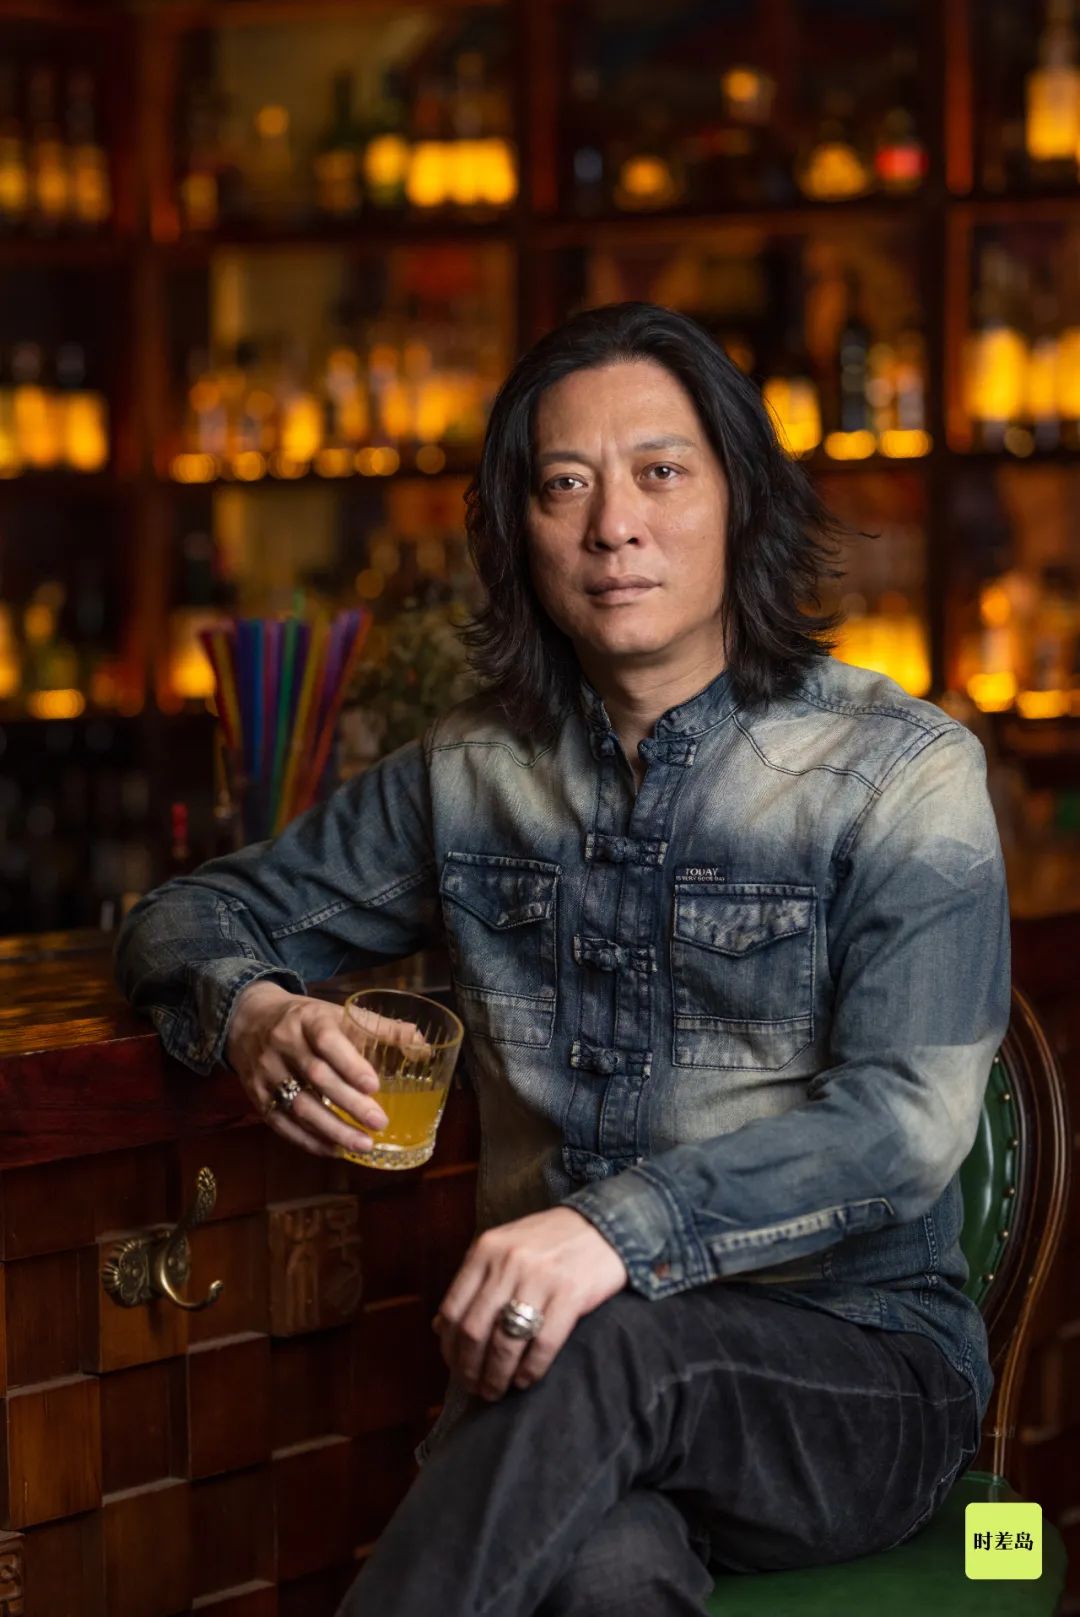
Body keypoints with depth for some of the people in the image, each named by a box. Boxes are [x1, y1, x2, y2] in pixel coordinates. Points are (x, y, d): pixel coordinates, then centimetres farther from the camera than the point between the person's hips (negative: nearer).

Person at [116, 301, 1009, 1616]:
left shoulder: (899, 770, -2)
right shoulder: (470, 776, 13)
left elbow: (905, 1124, -15)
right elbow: (189, 919, 22)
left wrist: (622, 1227, -32)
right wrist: (247, 1014, -5)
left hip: (857, 1371, -1)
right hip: (554, 1373, 2)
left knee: (615, 1348, -38)